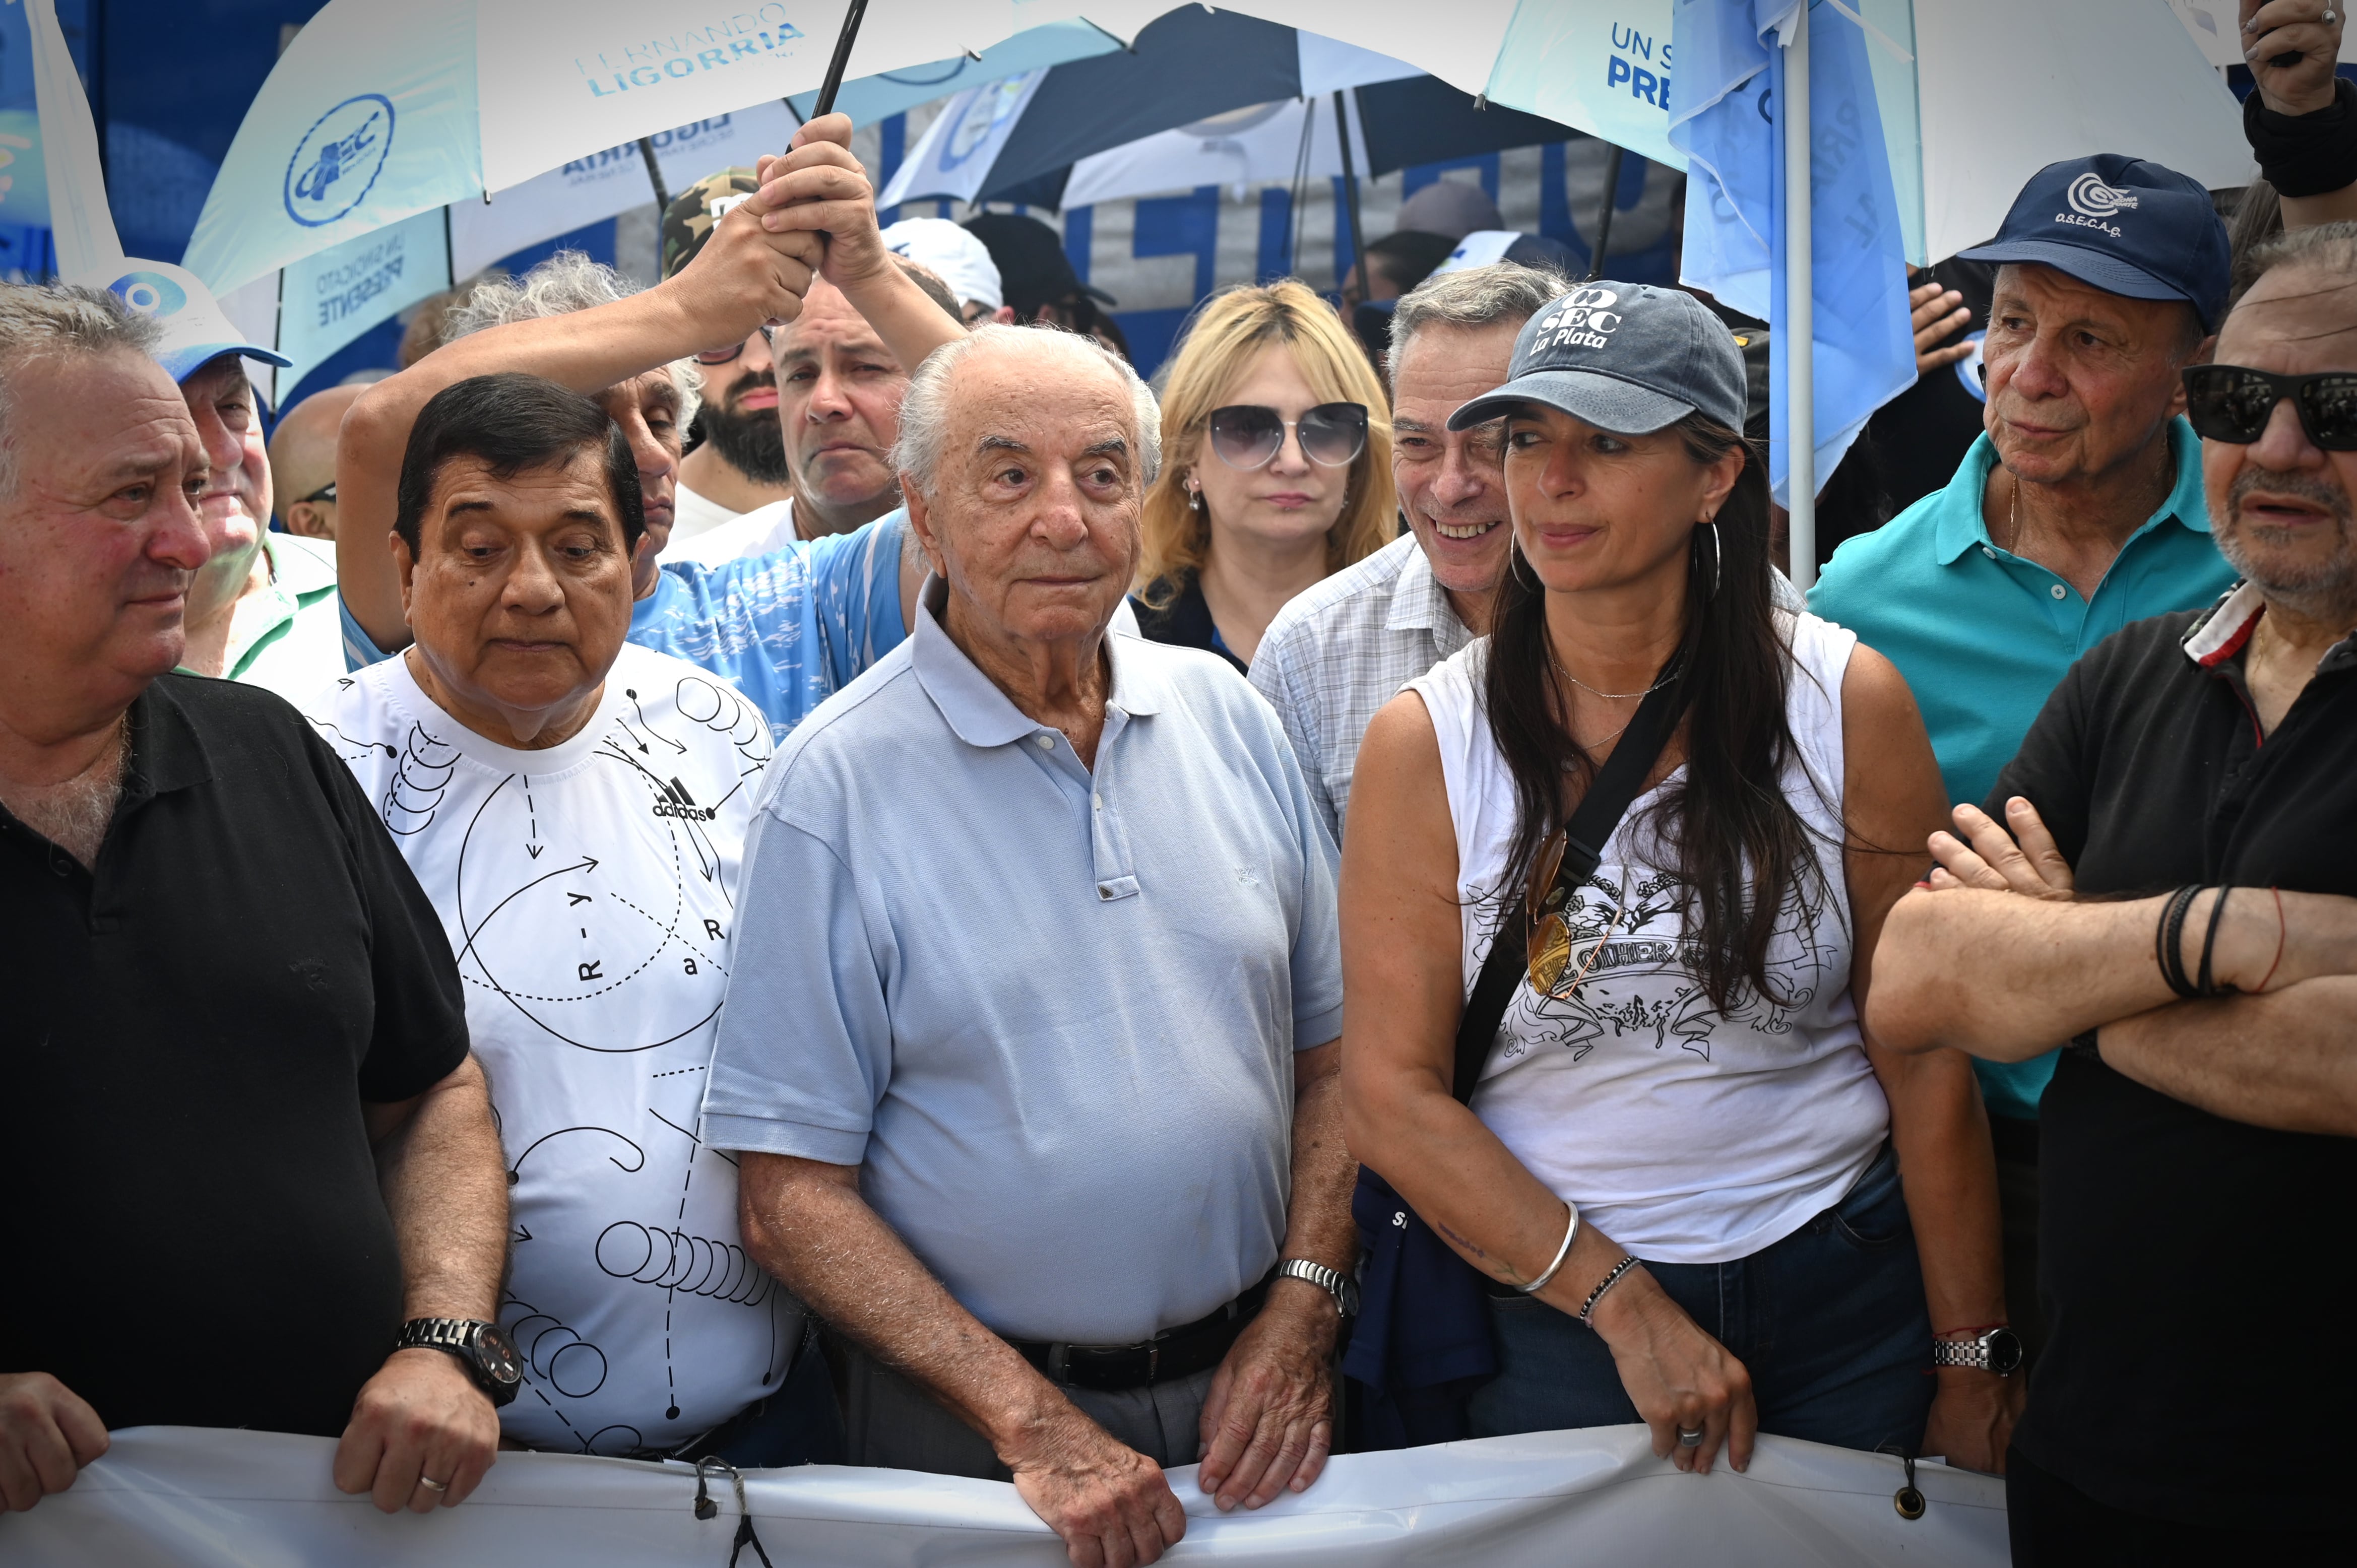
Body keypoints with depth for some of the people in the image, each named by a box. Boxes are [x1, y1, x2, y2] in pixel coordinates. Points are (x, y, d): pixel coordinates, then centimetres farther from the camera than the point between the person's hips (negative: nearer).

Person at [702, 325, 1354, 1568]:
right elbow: (790, 1195, -13)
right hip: (975, 1418, -3)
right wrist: (1030, 1419, -17)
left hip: (1248, 1385, 4)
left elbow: (1329, 1051, 6)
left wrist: (1302, 1309, -6)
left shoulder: (1228, 719, 2)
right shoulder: (836, 784, -12)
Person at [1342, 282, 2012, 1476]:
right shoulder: (1425, 742, -8)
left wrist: (1974, 1375, -2)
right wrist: (1626, 1307, -15)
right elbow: (1392, 1095, -9)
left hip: (1844, 1295, 1)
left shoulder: (1848, 703, -7)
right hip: (1553, 1318, 0)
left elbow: (1927, 1058, -5)